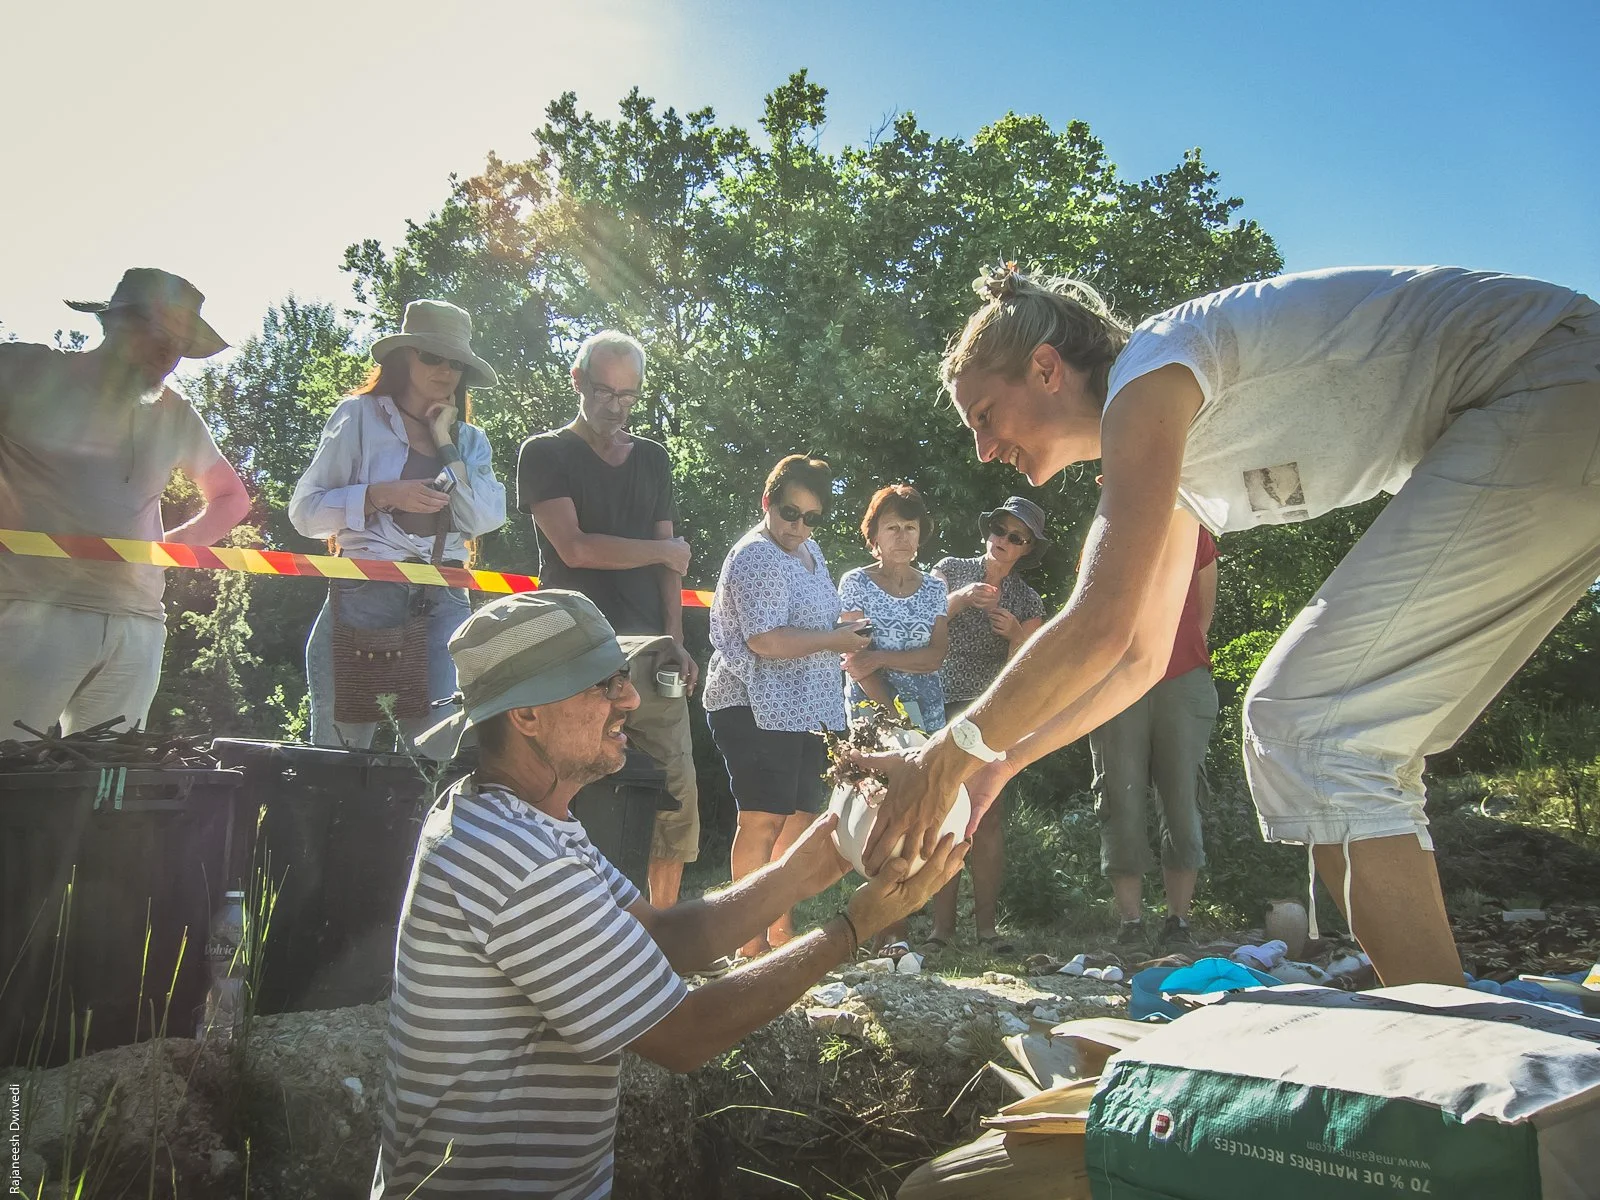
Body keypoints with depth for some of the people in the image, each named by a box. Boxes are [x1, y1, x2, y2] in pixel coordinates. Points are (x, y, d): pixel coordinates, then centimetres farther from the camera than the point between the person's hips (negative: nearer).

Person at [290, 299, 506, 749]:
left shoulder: (469, 440, 17)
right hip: (364, 598, -2)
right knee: (340, 754, 3)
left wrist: (446, 446, 0)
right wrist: (382, 495, -12)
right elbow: (304, 511, 0)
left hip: (442, 606, 3)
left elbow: (488, 519, -1)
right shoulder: (359, 416, 7)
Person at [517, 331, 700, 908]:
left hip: (649, 651, 4)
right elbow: (574, 547, -8)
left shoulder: (653, 458, 21)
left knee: (677, 794, -1)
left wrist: (674, 640, 2)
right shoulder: (546, 453, 5)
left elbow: (668, 560, 15)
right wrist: (664, 551, 3)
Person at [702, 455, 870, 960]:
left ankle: (781, 927, 23)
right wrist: (836, 640, -13)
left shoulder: (809, 551, 17)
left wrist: (844, 628, 9)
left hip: (807, 710, 10)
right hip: (756, 710, -9)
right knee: (763, 819, -8)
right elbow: (765, 640, -23)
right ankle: (751, 940, 0)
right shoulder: (756, 558, -13)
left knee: (802, 816, 12)